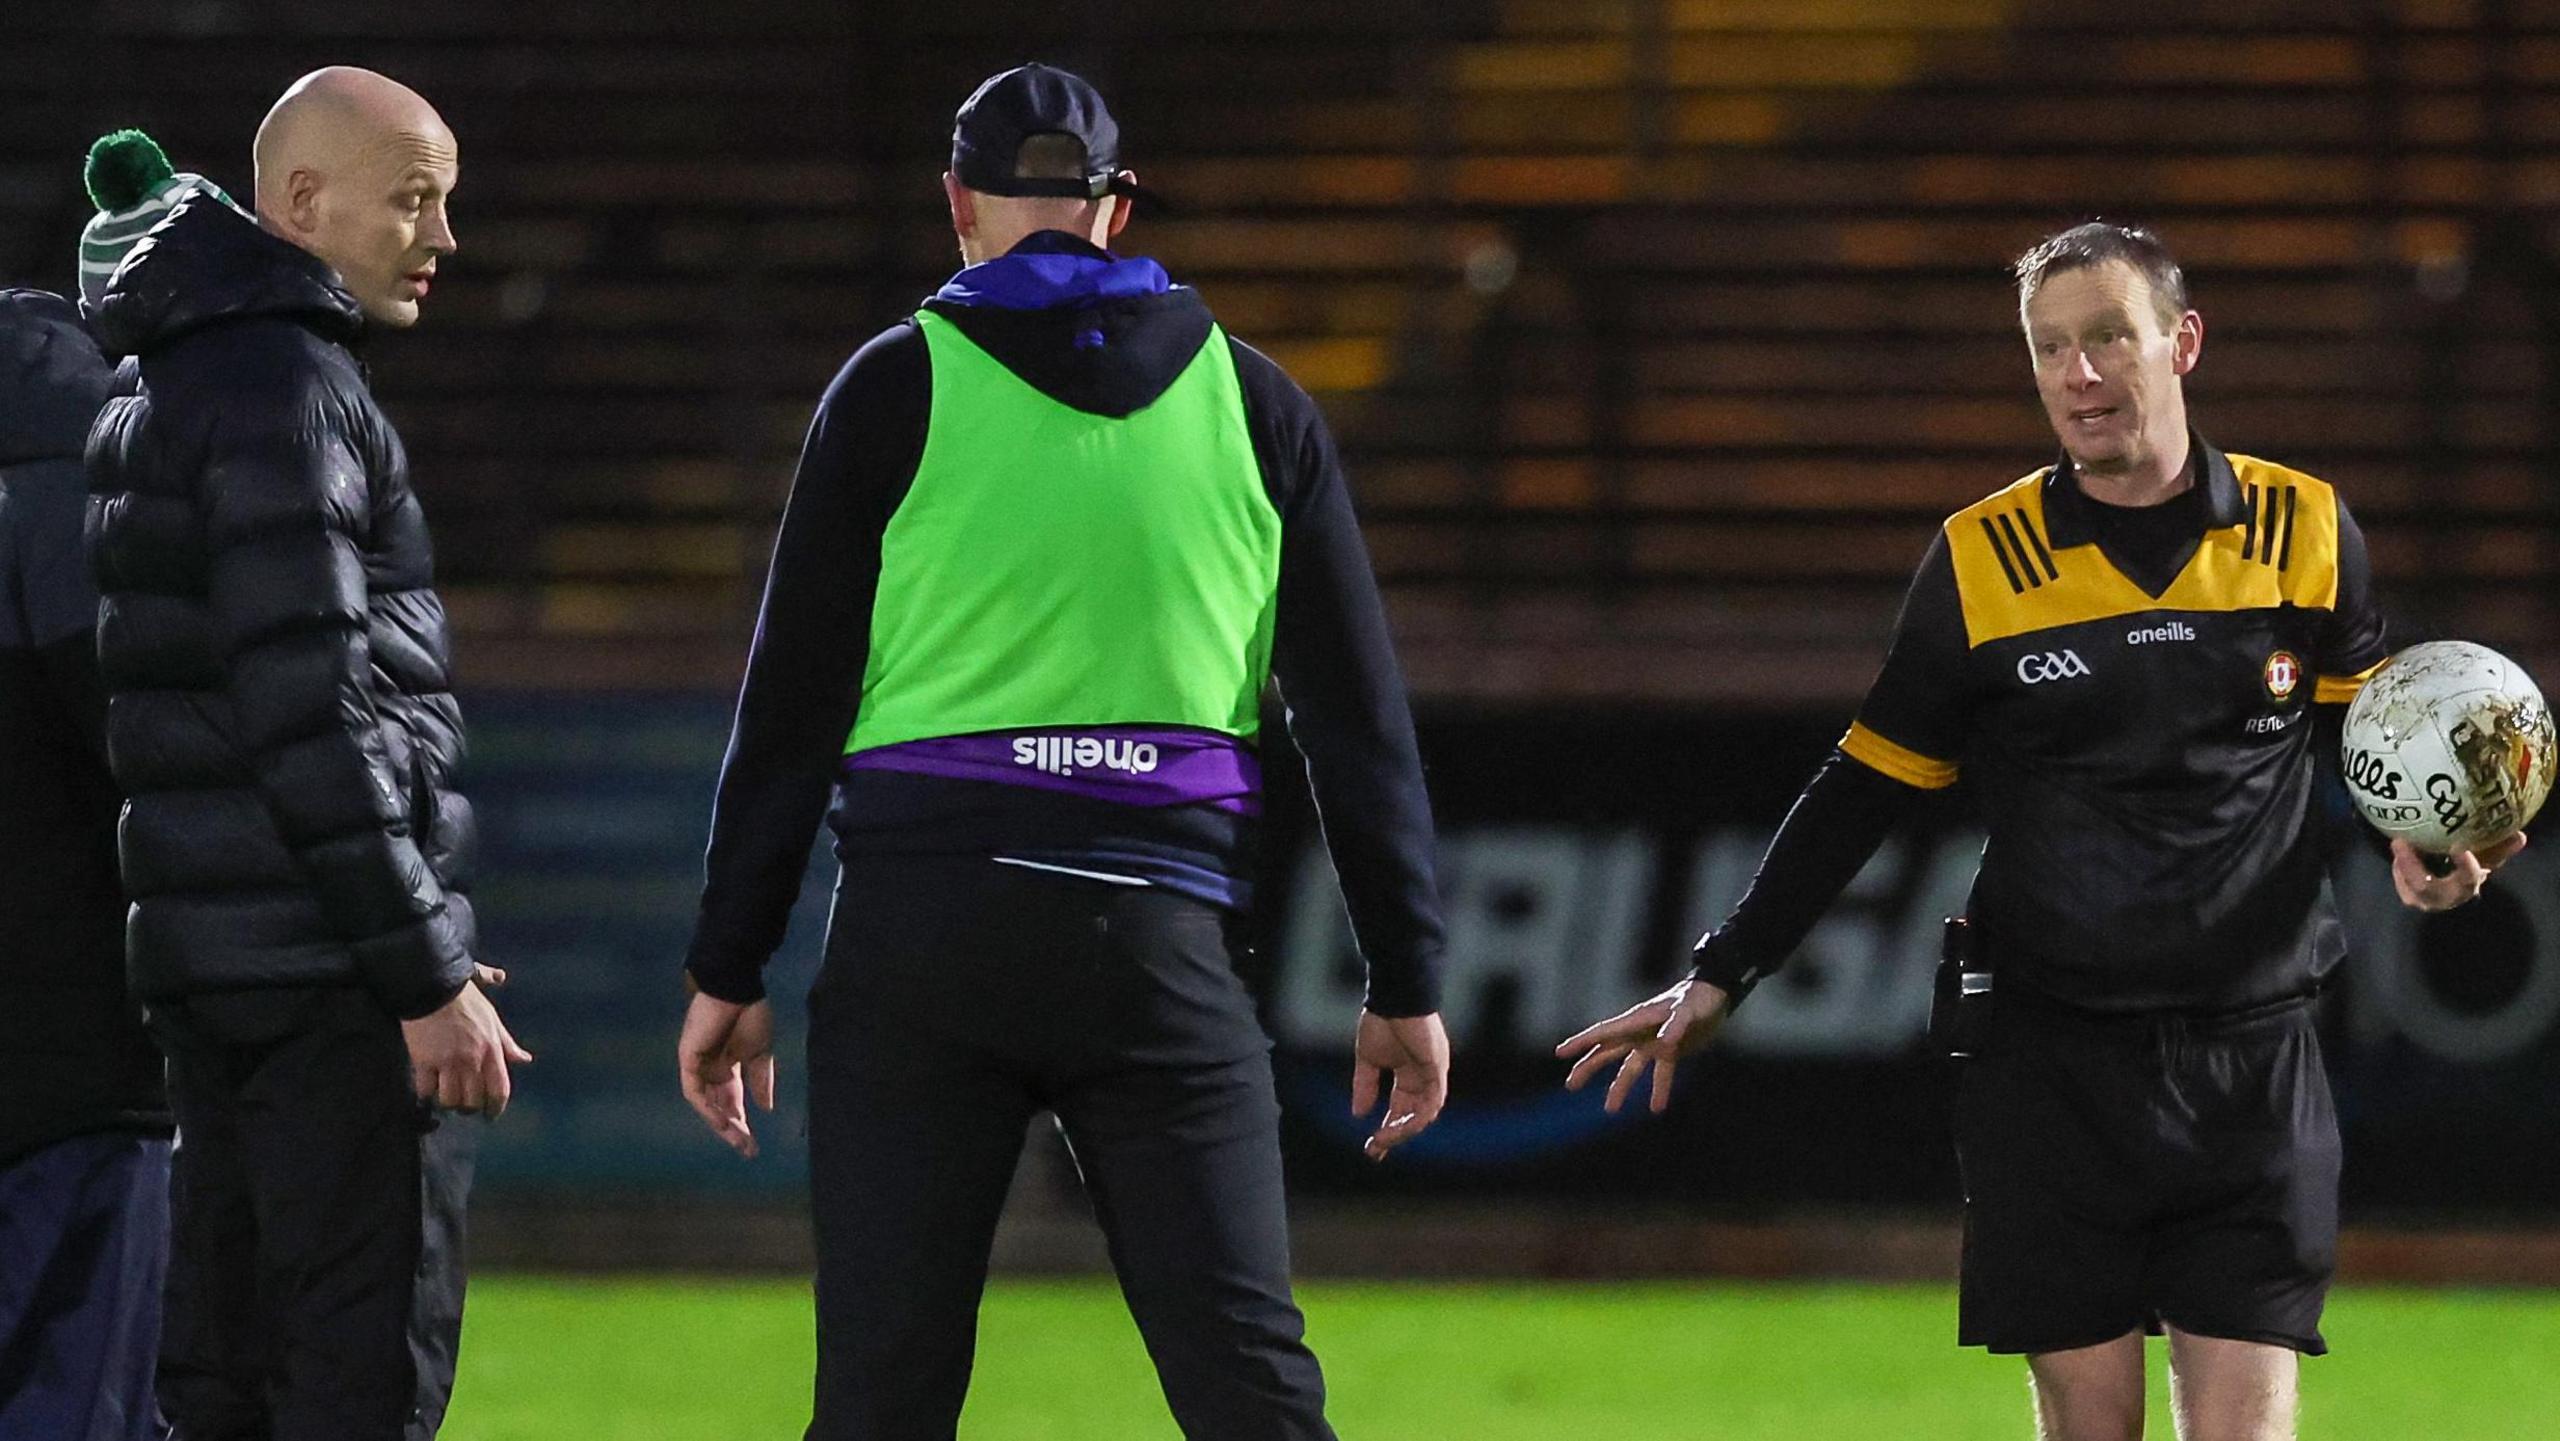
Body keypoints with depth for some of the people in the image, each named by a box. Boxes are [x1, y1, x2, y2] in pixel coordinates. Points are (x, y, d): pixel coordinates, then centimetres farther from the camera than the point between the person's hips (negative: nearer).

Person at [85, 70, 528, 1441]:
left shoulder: (151, 394, 18)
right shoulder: (288, 390, -13)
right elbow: (311, 720, -19)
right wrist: (429, 976, -18)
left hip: (208, 959, 10)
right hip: (326, 966, -10)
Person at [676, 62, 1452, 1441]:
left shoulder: (899, 385, 2)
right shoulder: (1251, 401, 10)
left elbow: (795, 695, 0)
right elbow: (1358, 715, 10)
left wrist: (729, 969, 4)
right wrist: (1404, 980, 14)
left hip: (924, 921, -1)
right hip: (1160, 939, 1)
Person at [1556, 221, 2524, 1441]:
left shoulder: (2303, 529, 3)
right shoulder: (1981, 562, 1)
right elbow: (1865, 789, 8)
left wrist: (2419, 841, -6)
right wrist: (1719, 979, 6)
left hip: (2253, 1065, 0)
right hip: (2052, 1070, 0)